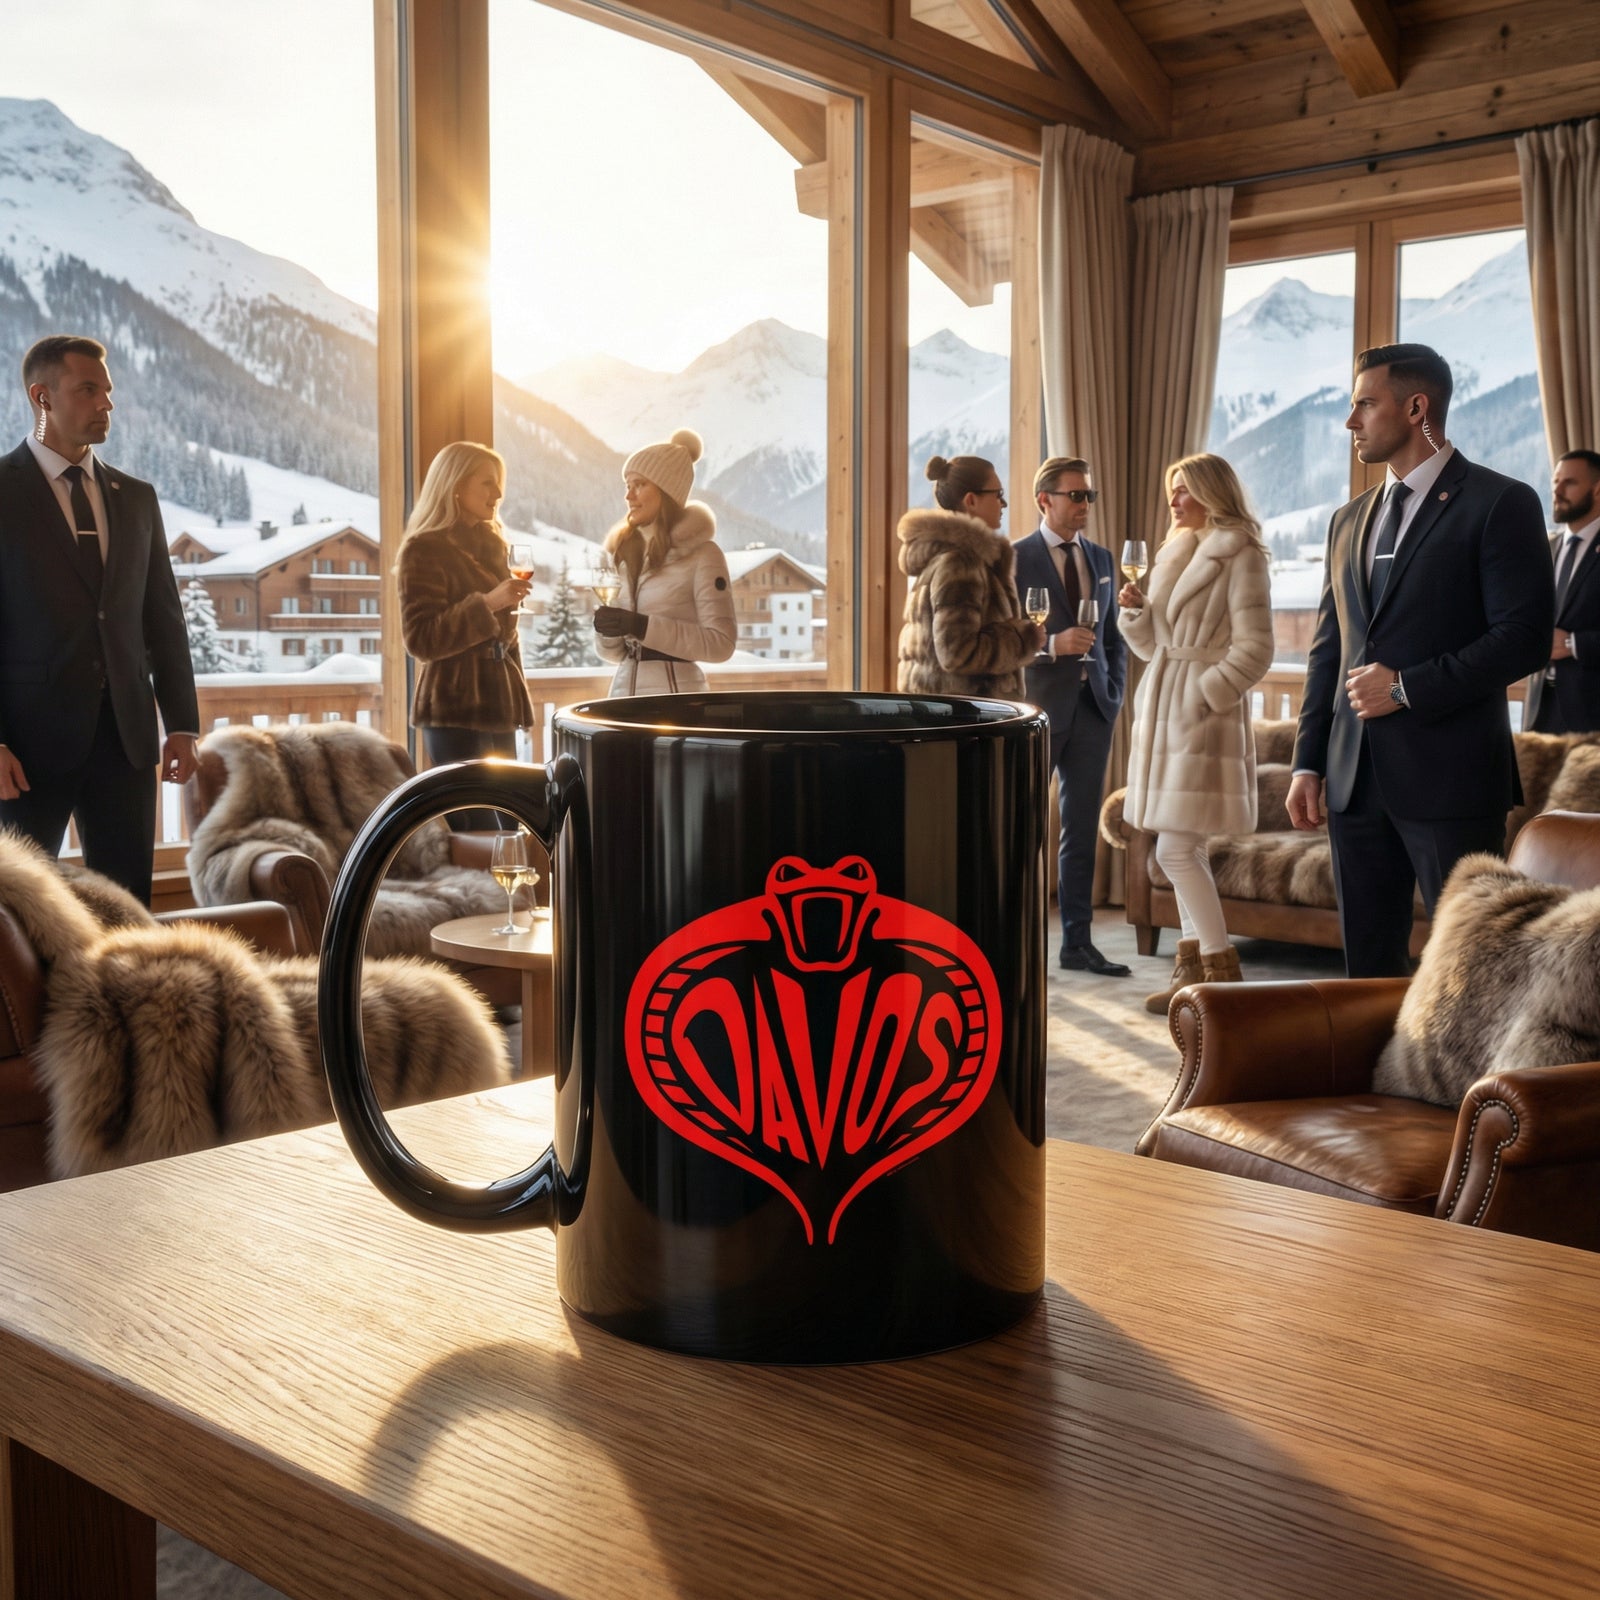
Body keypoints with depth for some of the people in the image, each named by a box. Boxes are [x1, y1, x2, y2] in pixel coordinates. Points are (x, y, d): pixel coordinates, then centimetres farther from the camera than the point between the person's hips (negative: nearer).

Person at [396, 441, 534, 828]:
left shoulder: (488, 544, 18)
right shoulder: (425, 549, -7)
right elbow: (421, 639, -16)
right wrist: (486, 604, -22)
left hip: (496, 704, 8)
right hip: (456, 710, -8)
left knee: (504, 827, 5)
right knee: (474, 832, -10)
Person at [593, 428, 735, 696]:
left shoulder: (701, 553, -4)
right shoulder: (626, 551, 12)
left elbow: (722, 643, -12)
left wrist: (643, 627, -16)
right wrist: (607, 631, -5)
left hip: (675, 693, -5)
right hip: (624, 688, 5)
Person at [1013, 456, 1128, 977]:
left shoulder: (1101, 558, 12)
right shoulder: (1015, 559, -6)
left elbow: (1113, 636, 17)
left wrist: (1115, 694, 5)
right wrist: (1051, 645, -22)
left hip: (1092, 709, 6)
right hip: (1037, 707, -5)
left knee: (1082, 830, 9)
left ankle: (1078, 943, 16)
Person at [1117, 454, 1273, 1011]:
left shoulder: (1239, 556, -8)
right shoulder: (1174, 552, 16)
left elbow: (1254, 650, -13)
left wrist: (1203, 693, -17)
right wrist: (1136, 610, 2)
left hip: (1203, 712, -8)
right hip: (1162, 708, 8)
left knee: (1176, 848, -11)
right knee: (1185, 849, 10)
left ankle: (1221, 971, -2)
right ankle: (1192, 967, 16)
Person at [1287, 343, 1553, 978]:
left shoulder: (1500, 504, -3)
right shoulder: (1348, 521, 17)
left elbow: (1525, 638, -11)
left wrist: (1406, 687, -13)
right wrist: (1308, 762, 10)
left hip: (1448, 776, -6)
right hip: (1355, 778, 6)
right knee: (1368, 962, 9)